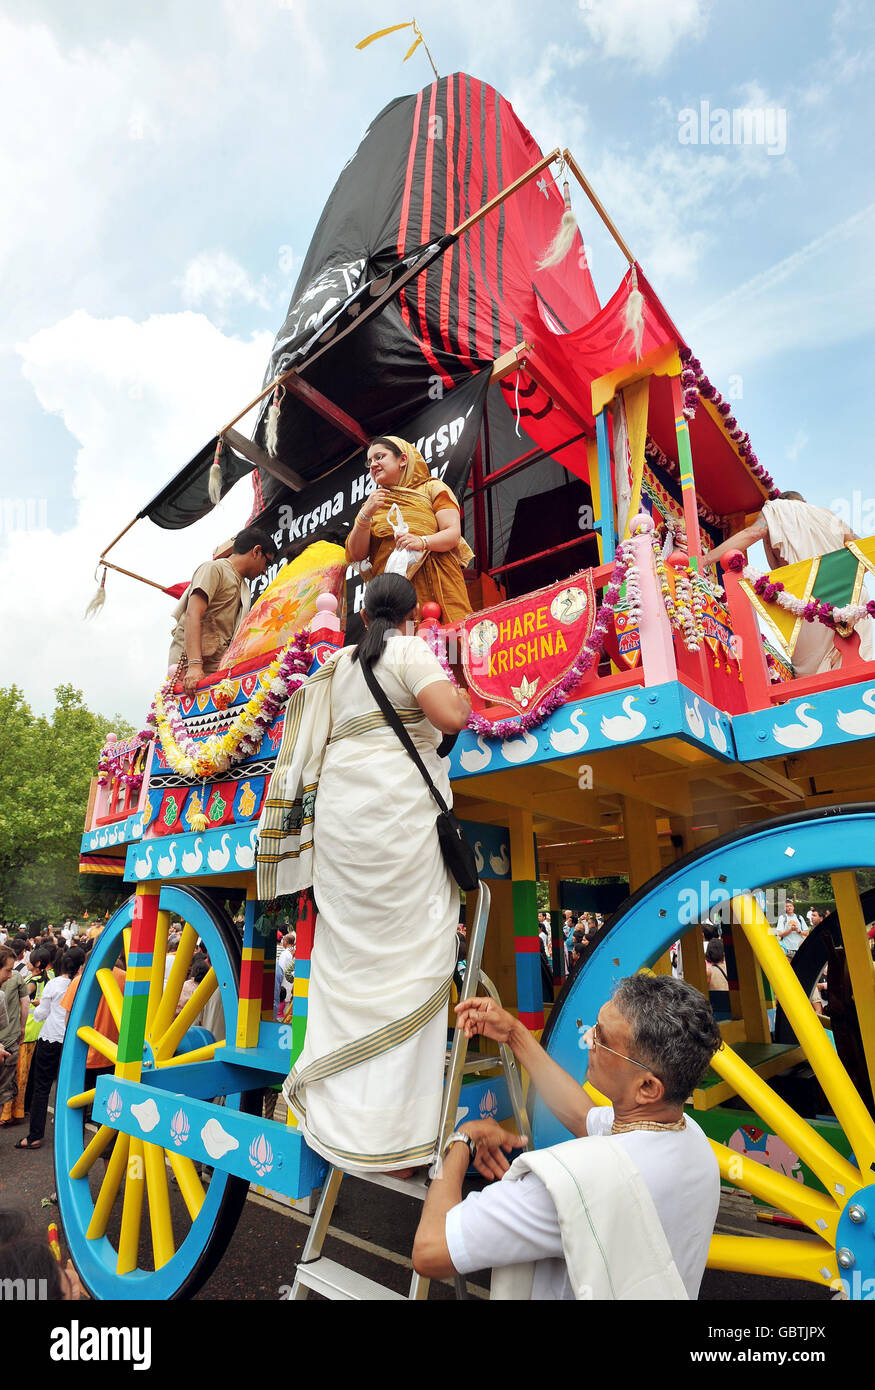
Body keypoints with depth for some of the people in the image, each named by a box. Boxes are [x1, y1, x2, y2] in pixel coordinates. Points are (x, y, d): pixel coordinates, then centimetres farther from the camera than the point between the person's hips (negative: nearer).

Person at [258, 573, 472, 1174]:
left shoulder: (338, 664, 21)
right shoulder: (411, 651, 1)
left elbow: (319, 741, 28)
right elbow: (450, 717, -13)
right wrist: (463, 697, 8)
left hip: (337, 807, 7)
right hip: (397, 808, -6)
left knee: (346, 952, 11)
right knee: (406, 953, -3)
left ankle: (339, 1115, 21)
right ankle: (391, 1132, 1)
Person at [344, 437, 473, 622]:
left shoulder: (431, 488, 13)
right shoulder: (372, 504, 22)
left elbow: (454, 533, -1)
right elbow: (357, 554, 10)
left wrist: (423, 542, -20)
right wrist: (366, 515, -5)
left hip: (436, 586, -2)